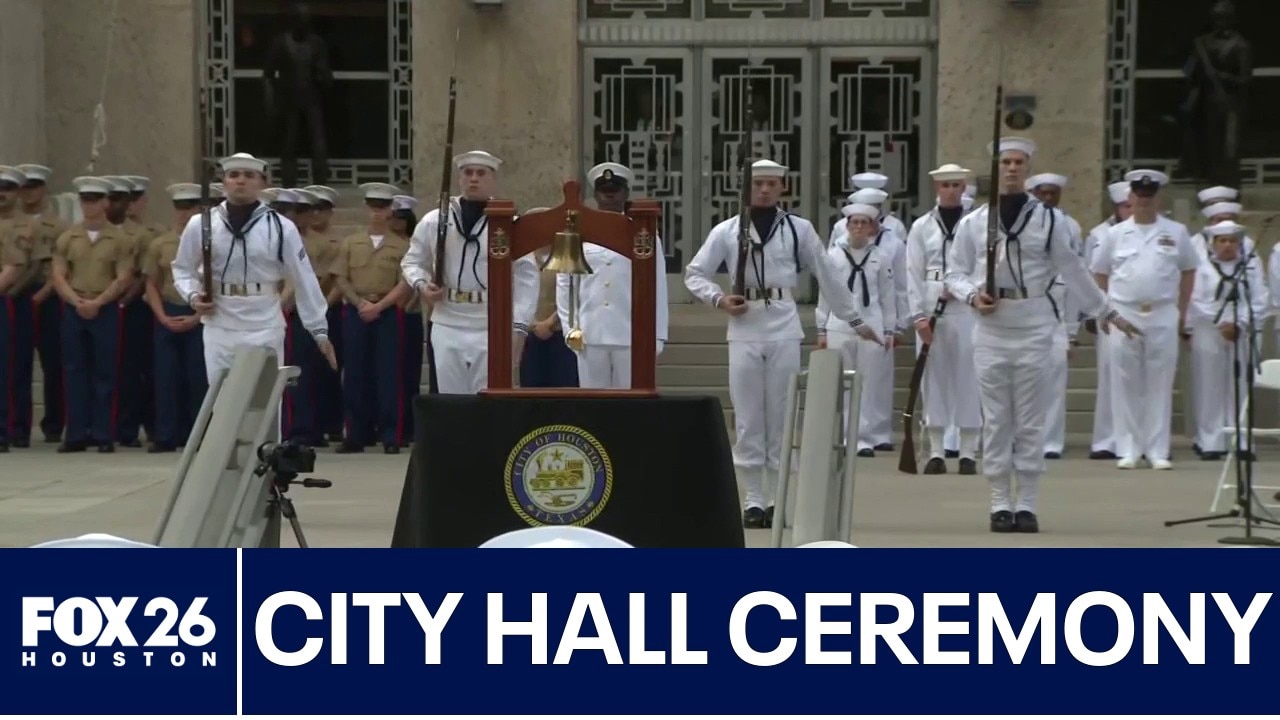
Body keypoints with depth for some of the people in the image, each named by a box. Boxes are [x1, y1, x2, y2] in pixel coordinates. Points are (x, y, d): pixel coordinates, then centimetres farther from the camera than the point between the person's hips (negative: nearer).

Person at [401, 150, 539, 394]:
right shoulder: (433, 221, 4)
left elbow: (526, 277, -4)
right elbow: (412, 261, 16)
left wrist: (519, 327, -11)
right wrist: (421, 285, -6)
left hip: (492, 328, -2)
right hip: (447, 327, 2)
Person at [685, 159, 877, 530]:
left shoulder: (799, 229, 3)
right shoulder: (726, 231, 3)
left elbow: (827, 276, 8)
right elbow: (694, 274, 8)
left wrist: (856, 321, 12)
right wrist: (719, 299, -10)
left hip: (784, 331, 0)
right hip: (744, 331, 0)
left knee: (782, 416, 2)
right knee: (747, 417, 3)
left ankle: (779, 499, 9)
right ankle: (753, 500, 9)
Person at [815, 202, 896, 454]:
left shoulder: (881, 258, 3)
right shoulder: (833, 255, 3)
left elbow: (887, 297, 6)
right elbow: (824, 294, 6)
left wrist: (889, 331, 5)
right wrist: (821, 330, 5)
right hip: (839, 328, 0)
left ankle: (863, 438, 5)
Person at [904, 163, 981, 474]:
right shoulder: (921, 226, 7)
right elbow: (914, 274, 3)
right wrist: (918, 316, -5)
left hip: (966, 307, -1)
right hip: (930, 308, 1)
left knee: (968, 376, -1)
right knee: (934, 377, 3)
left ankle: (968, 453, 5)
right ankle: (936, 452, 9)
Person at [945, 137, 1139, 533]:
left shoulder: (1048, 219, 3)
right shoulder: (973, 222, 6)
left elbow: (1073, 270, 8)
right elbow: (955, 273, 9)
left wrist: (1109, 312, 10)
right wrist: (972, 296, -11)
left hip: (1033, 326, -1)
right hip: (991, 328, 1)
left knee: (1030, 418, 2)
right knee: (996, 418, 4)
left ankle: (1027, 503, 7)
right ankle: (1000, 502, 10)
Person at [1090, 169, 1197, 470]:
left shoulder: (1176, 232, 6)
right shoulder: (1116, 234, 6)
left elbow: (1188, 270, 12)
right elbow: (1100, 273, 11)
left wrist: (1182, 310, 8)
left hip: (1163, 317, 0)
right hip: (1123, 316, 0)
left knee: (1160, 384, 2)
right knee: (1126, 385, 2)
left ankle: (1157, 450, 7)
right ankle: (1128, 450, 7)